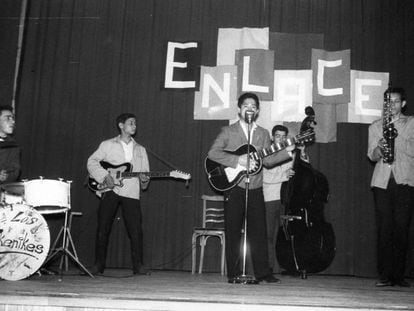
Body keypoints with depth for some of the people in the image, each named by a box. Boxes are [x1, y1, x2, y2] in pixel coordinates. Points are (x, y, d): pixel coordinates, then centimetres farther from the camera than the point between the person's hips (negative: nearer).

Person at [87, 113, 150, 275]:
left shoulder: (140, 149, 18)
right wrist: (104, 176, -11)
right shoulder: (108, 145, 8)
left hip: (131, 193, 2)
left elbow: (145, 171, 17)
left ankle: (138, 265, 5)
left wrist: (144, 179, -6)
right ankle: (99, 264, 11)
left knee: (136, 230, -5)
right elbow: (92, 161, 2)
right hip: (110, 190, -2)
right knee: (103, 228, 0)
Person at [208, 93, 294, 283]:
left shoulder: (263, 134, 14)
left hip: (255, 189, 3)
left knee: (258, 231, 3)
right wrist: (238, 160, -18)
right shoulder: (228, 131, 3)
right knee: (233, 232, 0)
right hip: (234, 187, -3)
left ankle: (262, 273, 10)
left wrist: (289, 151, -7)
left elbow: (268, 160, 6)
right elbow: (212, 153, -9)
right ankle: (234, 274, 8)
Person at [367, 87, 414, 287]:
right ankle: (385, 275, 1)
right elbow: (372, 156, 7)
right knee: (383, 229, -3)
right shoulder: (375, 126, 17)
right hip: (382, 181, 1)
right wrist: (379, 148, -13)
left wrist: (395, 137, -12)